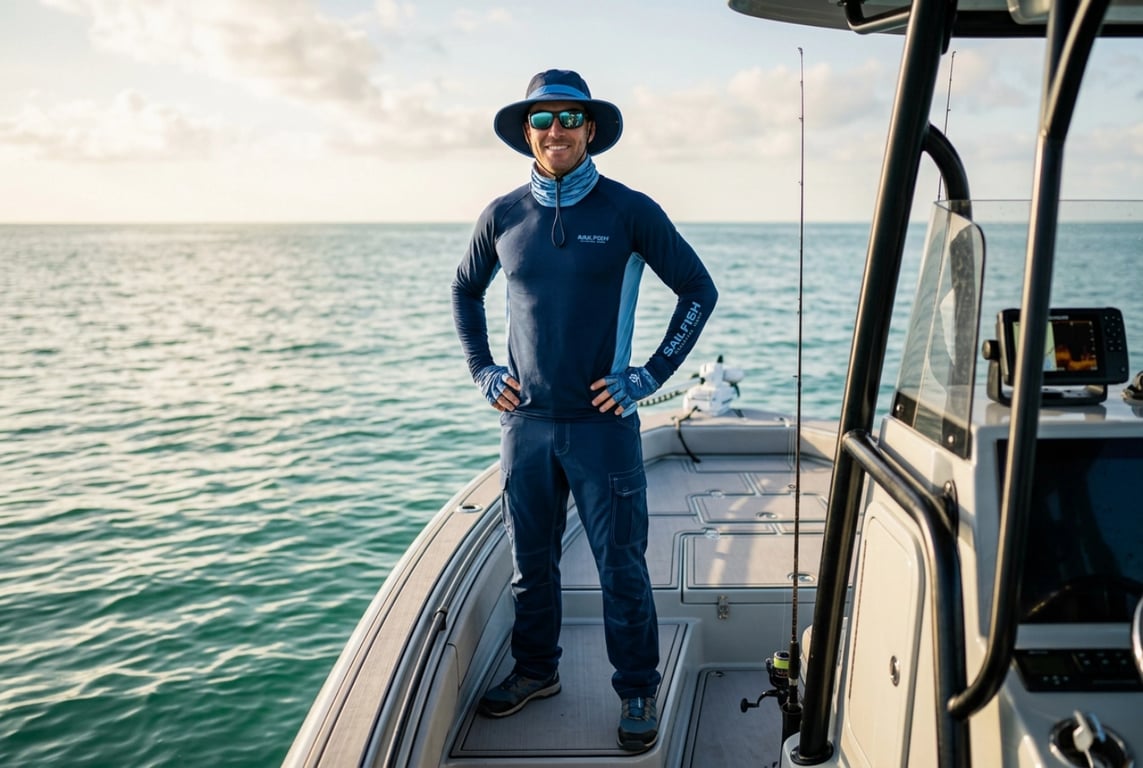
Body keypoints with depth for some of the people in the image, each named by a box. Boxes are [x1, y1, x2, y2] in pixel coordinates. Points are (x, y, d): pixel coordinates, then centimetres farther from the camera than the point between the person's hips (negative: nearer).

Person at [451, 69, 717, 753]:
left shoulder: (629, 211, -6)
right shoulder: (503, 216, 3)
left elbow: (699, 291, 0)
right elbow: (466, 292, 20)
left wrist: (651, 375, -5)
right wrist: (482, 370, 9)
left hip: (602, 422, -3)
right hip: (526, 421, 3)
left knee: (621, 567, 3)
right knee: (531, 560, 15)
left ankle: (639, 690, 21)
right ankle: (536, 670, 35)